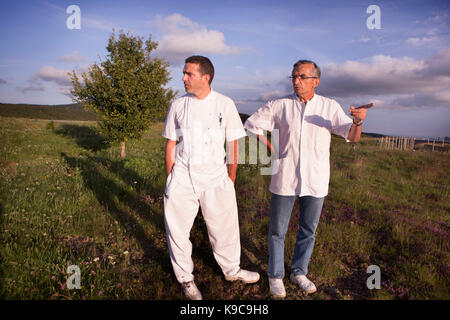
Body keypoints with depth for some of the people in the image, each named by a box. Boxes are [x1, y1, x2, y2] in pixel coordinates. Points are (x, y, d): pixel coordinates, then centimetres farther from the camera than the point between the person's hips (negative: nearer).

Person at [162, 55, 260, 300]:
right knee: (178, 230, 8)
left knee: (224, 227, 9)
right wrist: (170, 179, 6)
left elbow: (233, 145, 3)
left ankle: (231, 270, 36)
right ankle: (185, 277, 31)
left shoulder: (225, 104, 0)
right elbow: (170, 144, 9)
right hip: (182, 177, 2)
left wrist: (230, 180, 1)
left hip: (215, 177, -1)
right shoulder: (178, 106, 4)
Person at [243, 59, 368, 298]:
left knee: (308, 230, 14)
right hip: (284, 178, -1)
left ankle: (299, 272, 35)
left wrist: (357, 121, -29)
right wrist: (271, 148, -1)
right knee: (277, 230, 7)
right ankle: (275, 275, 26)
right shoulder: (279, 106, -2)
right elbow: (251, 124, 7)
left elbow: (352, 137, -5)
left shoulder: (330, 107, 1)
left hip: (315, 180, 2)